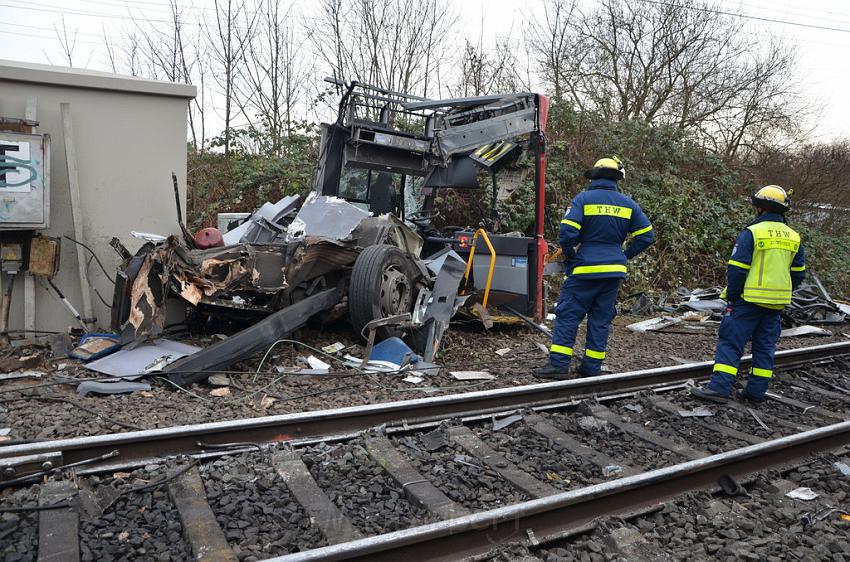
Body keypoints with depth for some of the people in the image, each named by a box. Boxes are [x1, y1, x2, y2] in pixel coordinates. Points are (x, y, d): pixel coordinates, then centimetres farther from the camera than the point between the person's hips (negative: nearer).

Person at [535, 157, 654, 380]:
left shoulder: (583, 199, -6)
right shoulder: (627, 203, 7)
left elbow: (567, 231, -18)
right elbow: (646, 235, 8)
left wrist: (570, 257, -3)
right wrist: (625, 256, 15)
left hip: (585, 269, -4)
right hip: (614, 271, 4)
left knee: (568, 315, 1)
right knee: (601, 320, 11)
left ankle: (559, 365, -3)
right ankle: (592, 368, 15)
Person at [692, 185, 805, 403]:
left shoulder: (751, 233, -11)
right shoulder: (794, 238, 9)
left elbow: (736, 269, -14)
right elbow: (798, 273, 15)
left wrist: (732, 296, -5)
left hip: (749, 300, -6)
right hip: (777, 303, 6)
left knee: (730, 342, -4)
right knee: (765, 346, 13)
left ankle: (719, 388, -9)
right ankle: (756, 391, 17)